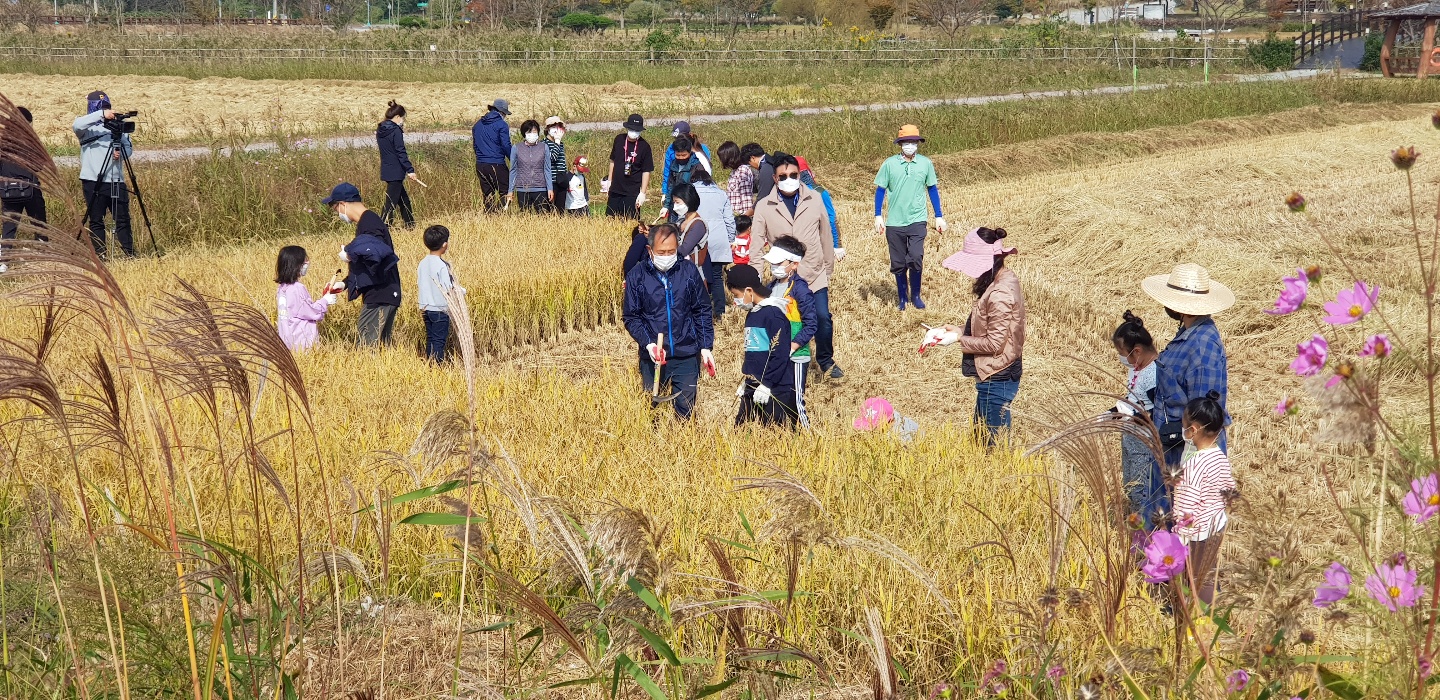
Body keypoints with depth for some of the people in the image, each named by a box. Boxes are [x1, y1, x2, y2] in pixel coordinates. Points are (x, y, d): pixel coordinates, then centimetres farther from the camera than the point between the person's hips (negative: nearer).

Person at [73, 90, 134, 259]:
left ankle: (129, 252, 11)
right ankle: (100, 254, 9)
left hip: (116, 180, 2)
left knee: (123, 218, 3)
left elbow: (129, 148, 10)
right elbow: (77, 125, -22)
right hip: (93, 181, -2)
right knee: (96, 220, 3)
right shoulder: (87, 127, 1)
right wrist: (101, 114, -29)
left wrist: (120, 152, -13)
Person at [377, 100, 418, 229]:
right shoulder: (396, 131, -15)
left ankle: (410, 226, 26)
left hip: (386, 169, 9)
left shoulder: (380, 130, 9)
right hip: (395, 172, -9)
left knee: (404, 199, 18)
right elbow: (401, 152, -19)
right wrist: (410, 170, -19)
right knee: (391, 202, -6)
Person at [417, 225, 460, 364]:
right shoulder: (442, 266, -19)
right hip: (440, 308, -7)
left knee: (430, 339, 15)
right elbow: (447, 290, -19)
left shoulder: (422, 263, 2)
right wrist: (461, 290, -3)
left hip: (426, 308, 7)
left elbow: (419, 283, 8)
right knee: (439, 341, 0)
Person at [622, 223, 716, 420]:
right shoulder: (637, 276, -5)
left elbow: (702, 312, 5)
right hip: (652, 356, 0)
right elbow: (630, 317, -3)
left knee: (686, 411, 4)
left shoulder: (689, 272, -2)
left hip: (687, 354, 0)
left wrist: (705, 347, 0)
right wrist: (648, 343, -16)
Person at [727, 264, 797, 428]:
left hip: (775, 390, -9)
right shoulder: (752, 314, 15)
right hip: (753, 388, 9)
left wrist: (766, 384, -17)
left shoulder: (773, 314, -13)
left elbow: (779, 355, -18)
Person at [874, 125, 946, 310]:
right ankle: (902, 297, 22)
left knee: (915, 258, -13)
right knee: (898, 263, 6)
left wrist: (939, 217, 13)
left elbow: (932, 189, 12)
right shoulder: (889, 164, -1)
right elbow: (880, 190, 5)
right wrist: (878, 216, 0)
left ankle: (915, 295, 6)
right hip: (894, 222, 1)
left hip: (917, 220, 0)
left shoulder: (926, 164, 3)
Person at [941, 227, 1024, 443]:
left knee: (992, 441, 2)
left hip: (997, 379, -10)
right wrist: (964, 332, 3)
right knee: (981, 435, 21)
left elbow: (994, 344, -23)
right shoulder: (1007, 278, 5)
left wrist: (961, 338, -13)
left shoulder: (999, 295, -26)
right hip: (1001, 374, 10)